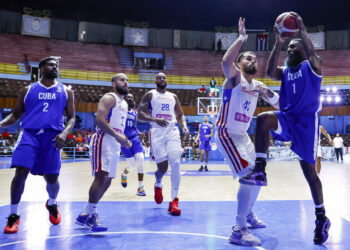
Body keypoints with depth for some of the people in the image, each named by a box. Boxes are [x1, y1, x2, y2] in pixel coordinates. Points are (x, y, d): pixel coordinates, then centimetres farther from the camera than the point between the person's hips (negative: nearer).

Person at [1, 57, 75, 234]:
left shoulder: (65, 91, 13)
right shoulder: (28, 90, 13)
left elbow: (71, 117, 11)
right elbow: (15, 115, 15)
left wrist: (65, 132, -9)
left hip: (52, 136, 0)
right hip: (29, 133, 0)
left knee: (52, 178, 2)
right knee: (21, 173, -14)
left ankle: (52, 204, 36)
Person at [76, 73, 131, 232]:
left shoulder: (124, 104, 23)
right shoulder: (109, 98, -6)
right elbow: (100, 120, -19)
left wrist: (124, 140, 14)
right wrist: (117, 136, -24)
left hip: (115, 144, 10)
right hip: (103, 141, -9)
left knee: (107, 181, 9)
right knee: (101, 176, -19)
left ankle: (85, 215, 19)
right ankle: (92, 214, -12)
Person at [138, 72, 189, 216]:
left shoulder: (173, 97, 19)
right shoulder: (150, 95, 7)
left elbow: (180, 115, 24)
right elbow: (140, 115, -2)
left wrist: (184, 126, 2)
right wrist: (155, 120, -20)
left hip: (172, 131, 3)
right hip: (157, 132, -3)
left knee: (176, 163, -13)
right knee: (162, 166, -7)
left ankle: (174, 200, -8)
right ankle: (158, 185, 29)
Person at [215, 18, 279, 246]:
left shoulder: (258, 87, 11)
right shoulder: (234, 77, -9)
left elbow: (280, 103, 6)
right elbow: (225, 61, -33)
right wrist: (242, 38, -25)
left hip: (243, 135, 9)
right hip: (226, 134, -9)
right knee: (248, 175, -21)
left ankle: (248, 213, 39)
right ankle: (239, 231, -15)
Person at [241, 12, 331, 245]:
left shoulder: (312, 66, 4)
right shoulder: (285, 71, 17)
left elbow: (312, 52, -19)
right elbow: (270, 73, -5)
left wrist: (302, 28, -16)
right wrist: (278, 43, -7)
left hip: (307, 120, -4)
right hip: (288, 119, 4)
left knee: (308, 168, -2)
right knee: (263, 118, -28)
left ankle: (322, 218, 14)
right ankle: (260, 171, -28)